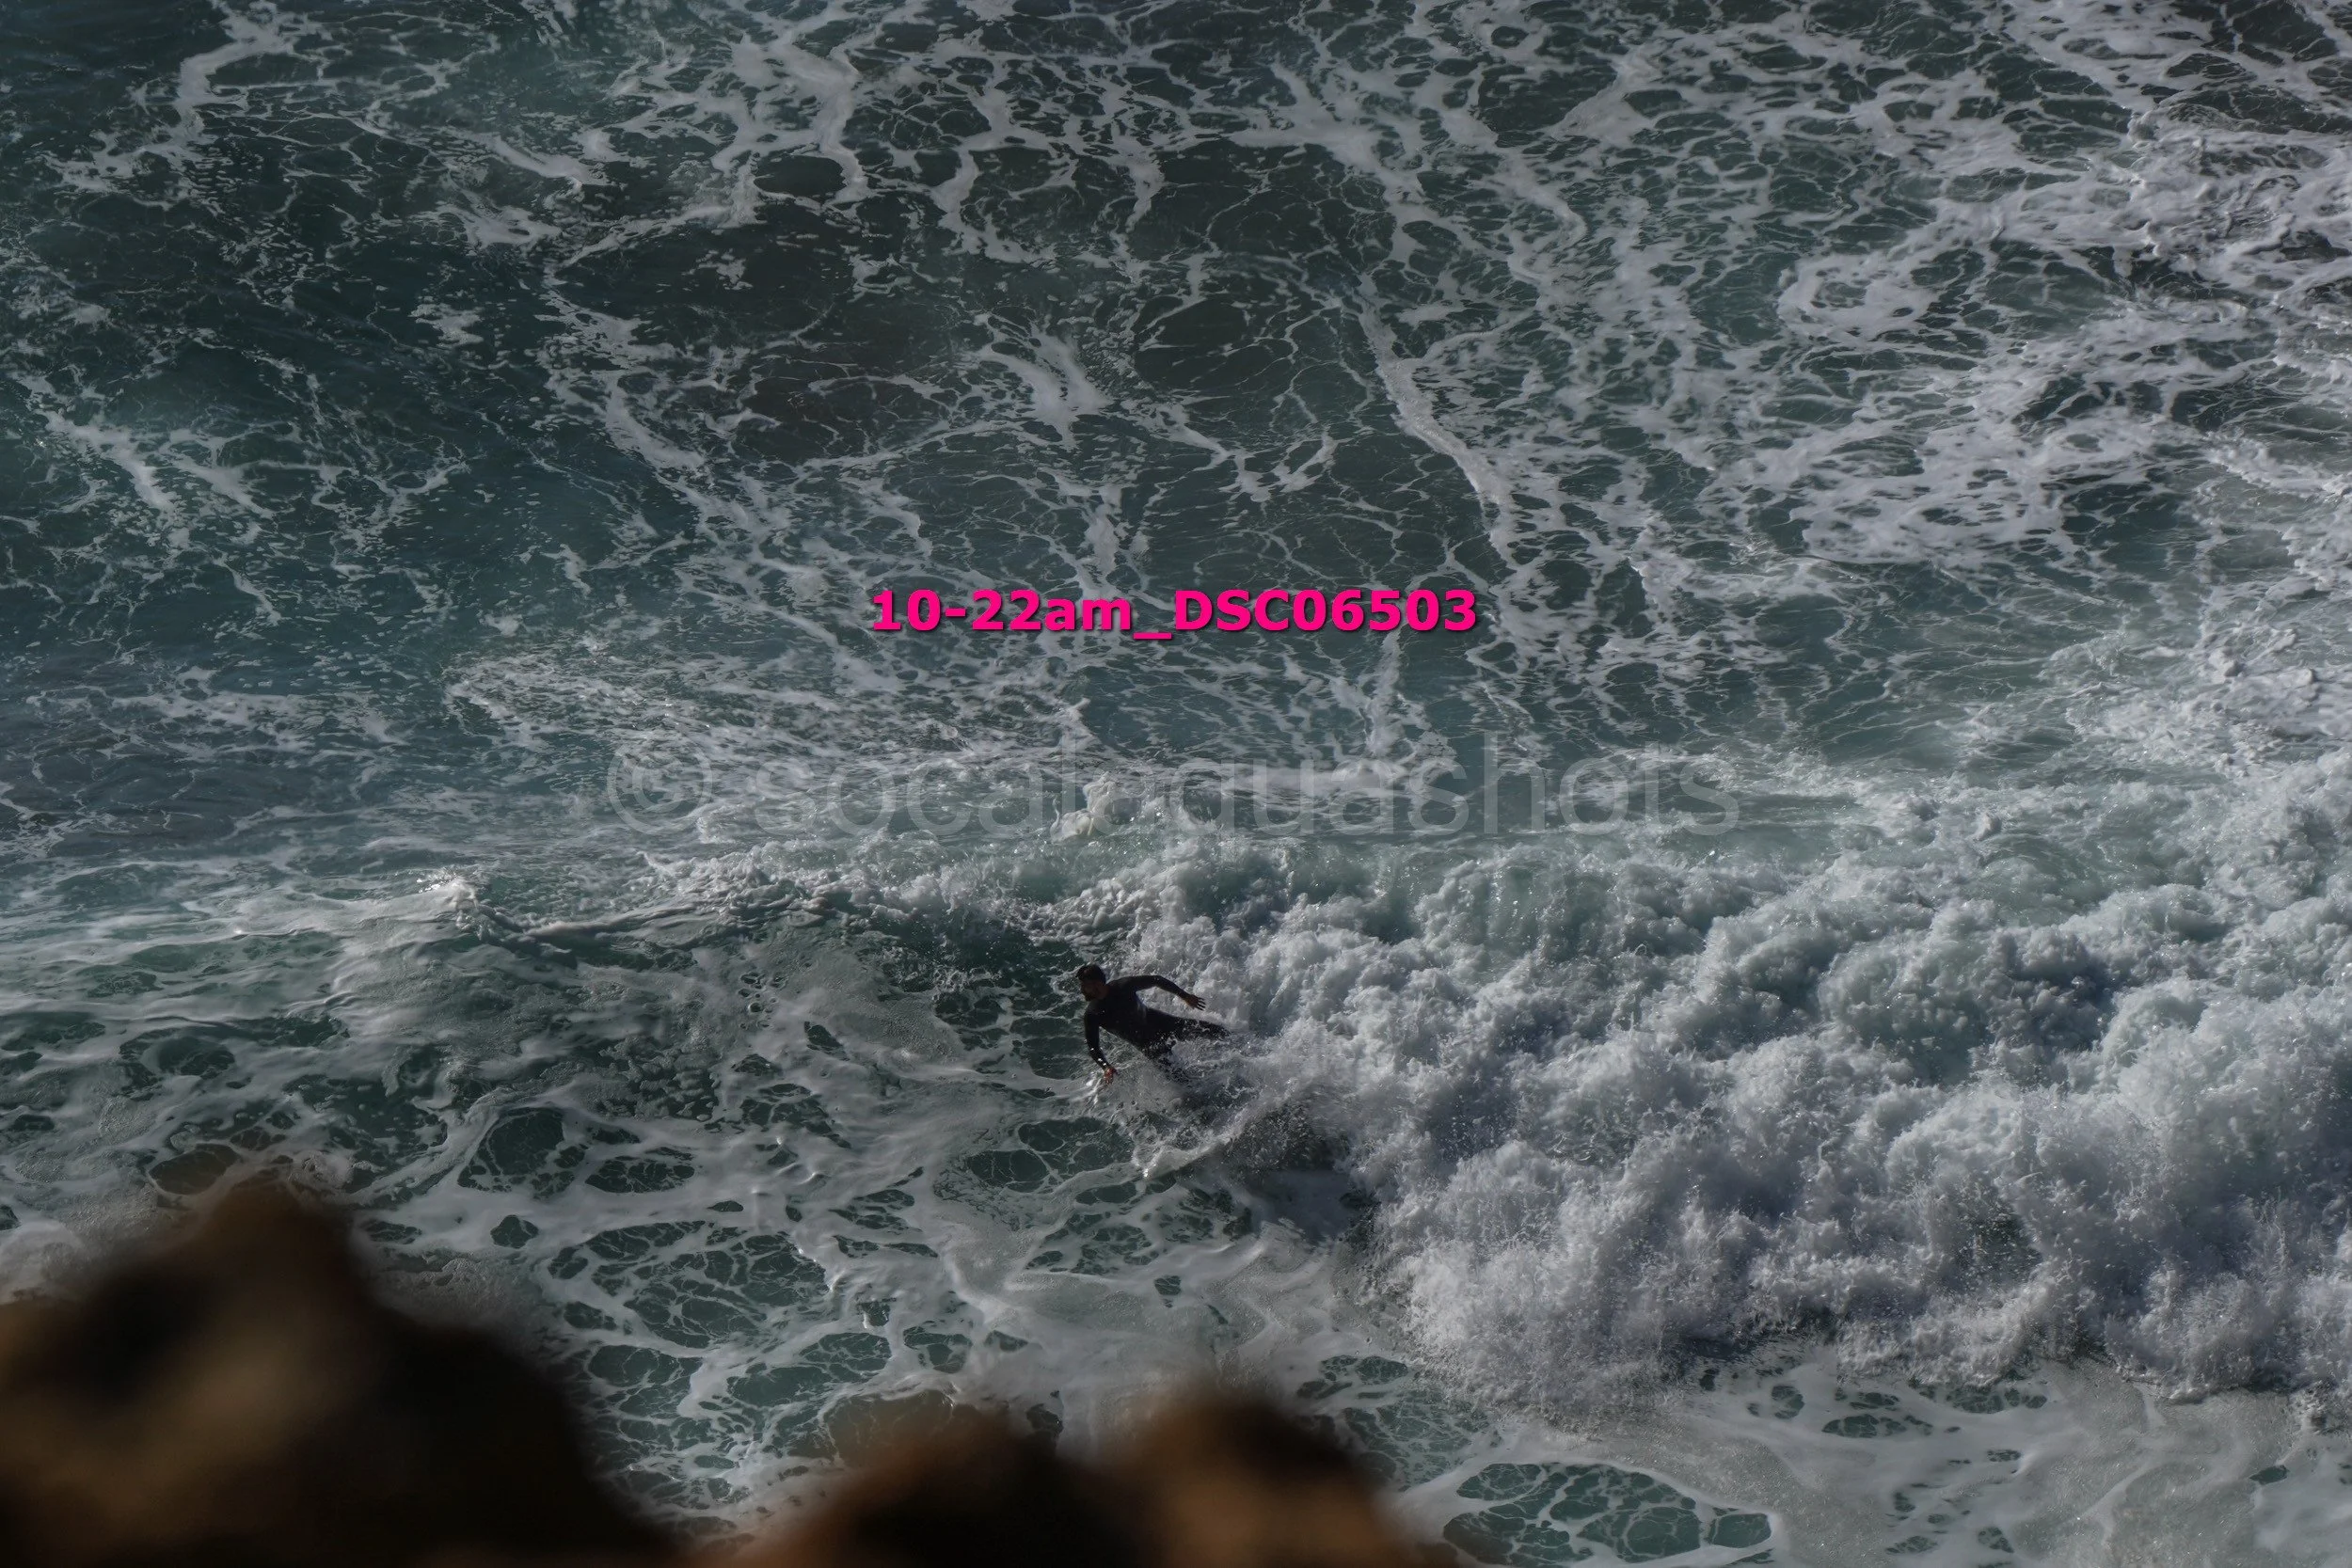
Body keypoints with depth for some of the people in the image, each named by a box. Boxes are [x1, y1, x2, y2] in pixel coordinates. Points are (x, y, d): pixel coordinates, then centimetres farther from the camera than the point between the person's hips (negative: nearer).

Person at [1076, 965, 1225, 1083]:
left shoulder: (1124, 986, -26)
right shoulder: (1092, 1015, -23)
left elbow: (1156, 980, -11)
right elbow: (1093, 1048, -17)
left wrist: (1184, 995, -6)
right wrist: (1106, 1067, -37)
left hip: (1160, 1023, -1)